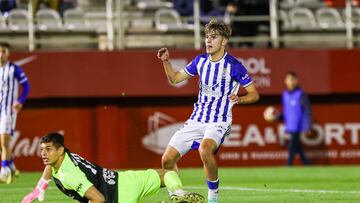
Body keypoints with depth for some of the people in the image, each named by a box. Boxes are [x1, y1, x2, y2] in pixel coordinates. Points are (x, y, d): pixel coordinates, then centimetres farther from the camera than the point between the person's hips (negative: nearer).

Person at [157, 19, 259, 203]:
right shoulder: (200, 61, 6)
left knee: (205, 149, -38)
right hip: (196, 120, 6)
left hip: (219, 121, -6)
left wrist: (239, 99, -24)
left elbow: (254, 94, -4)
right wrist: (166, 61, 0)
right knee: (167, 159, -3)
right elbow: (175, 78, 17)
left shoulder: (234, 66, -10)